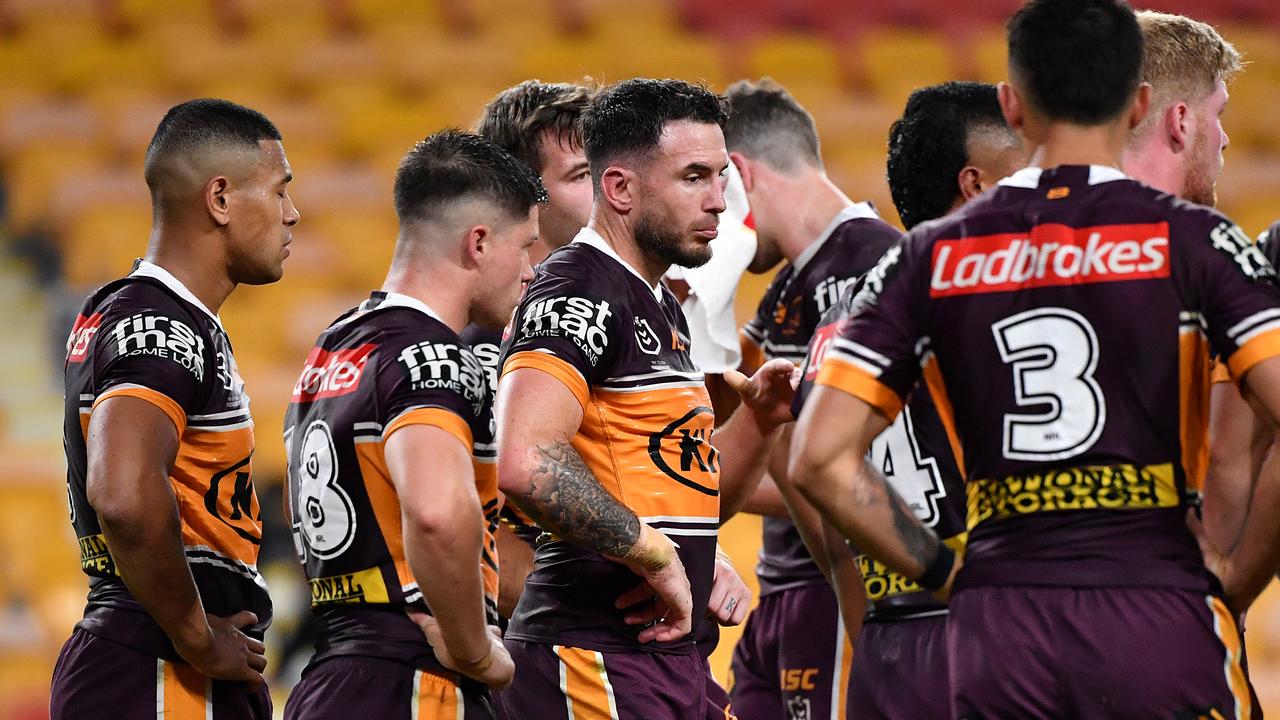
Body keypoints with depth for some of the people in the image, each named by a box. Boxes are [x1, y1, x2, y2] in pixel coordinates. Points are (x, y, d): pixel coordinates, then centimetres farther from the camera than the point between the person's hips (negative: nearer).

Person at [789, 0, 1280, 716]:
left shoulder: (930, 259, 8)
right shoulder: (1193, 240, 0)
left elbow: (820, 460, 4)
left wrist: (945, 571, 12)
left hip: (997, 631, 3)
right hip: (1158, 624, -3)